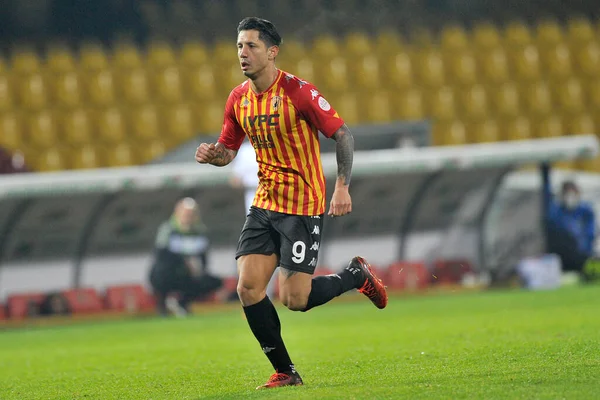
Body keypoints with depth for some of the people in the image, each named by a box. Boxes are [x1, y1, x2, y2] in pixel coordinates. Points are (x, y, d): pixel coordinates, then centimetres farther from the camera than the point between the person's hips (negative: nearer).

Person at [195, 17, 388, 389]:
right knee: (248, 287, -7)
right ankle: (285, 372, 5)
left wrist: (343, 186, -22)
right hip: (265, 203, 6)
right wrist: (212, 154, -8)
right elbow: (229, 149, 16)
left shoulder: (298, 92, -15)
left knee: (294, 298, -10)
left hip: (303, 205, -6)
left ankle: (356, 275, 19)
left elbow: (343, 134, -12)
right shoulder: (238, 99, 5)